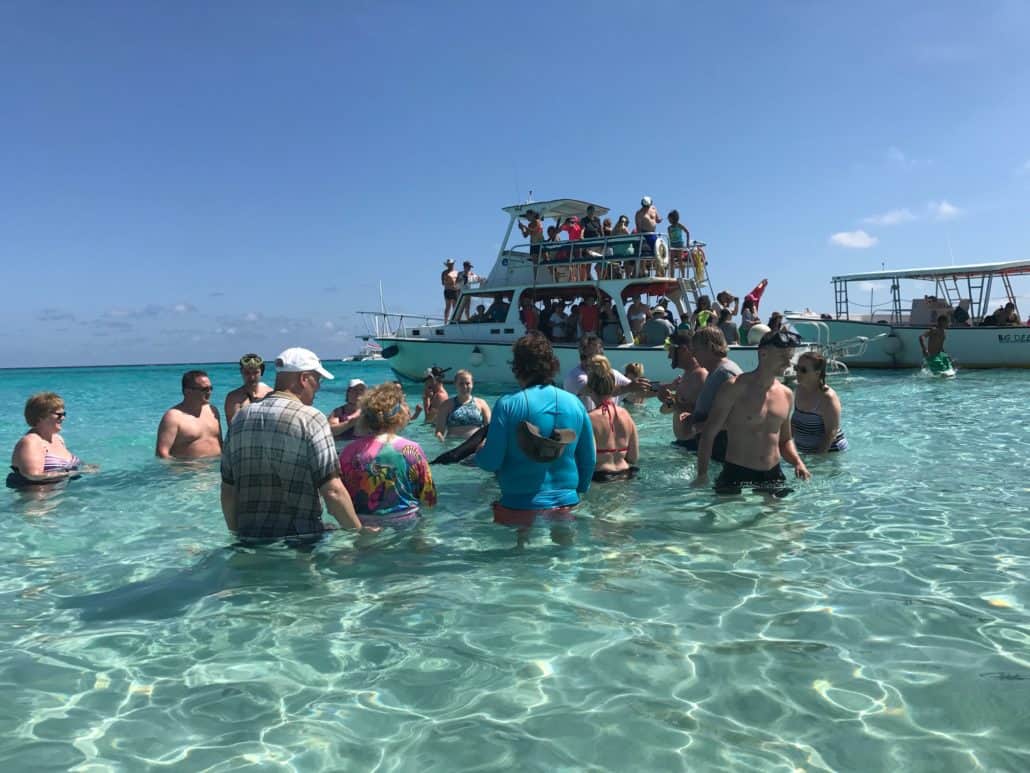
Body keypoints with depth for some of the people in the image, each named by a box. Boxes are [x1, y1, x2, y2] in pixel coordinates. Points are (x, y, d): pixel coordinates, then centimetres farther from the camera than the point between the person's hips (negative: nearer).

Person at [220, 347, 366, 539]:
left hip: (249, 538, 6)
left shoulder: (242, 417, 8)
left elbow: (227, 491, 11)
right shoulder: (311, 419, -9)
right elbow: (333, 492, -15)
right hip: (300, 540, -5)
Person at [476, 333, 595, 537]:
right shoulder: (575, 403, 0)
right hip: (566, 503, 4)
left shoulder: (507, 405, -13)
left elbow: (491, 461, -13)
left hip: (519, 505, -3)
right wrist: (578, 491, 21)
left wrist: (478, 453, 10)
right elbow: (589, 459, 6)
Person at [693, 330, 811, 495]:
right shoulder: (734, 388, -9)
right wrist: (702, 474, -18)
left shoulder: (786, 395, 9)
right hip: (736, 475, -5)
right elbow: (709, 433, -9)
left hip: (774, 476, 5)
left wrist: (797, 462, 1)